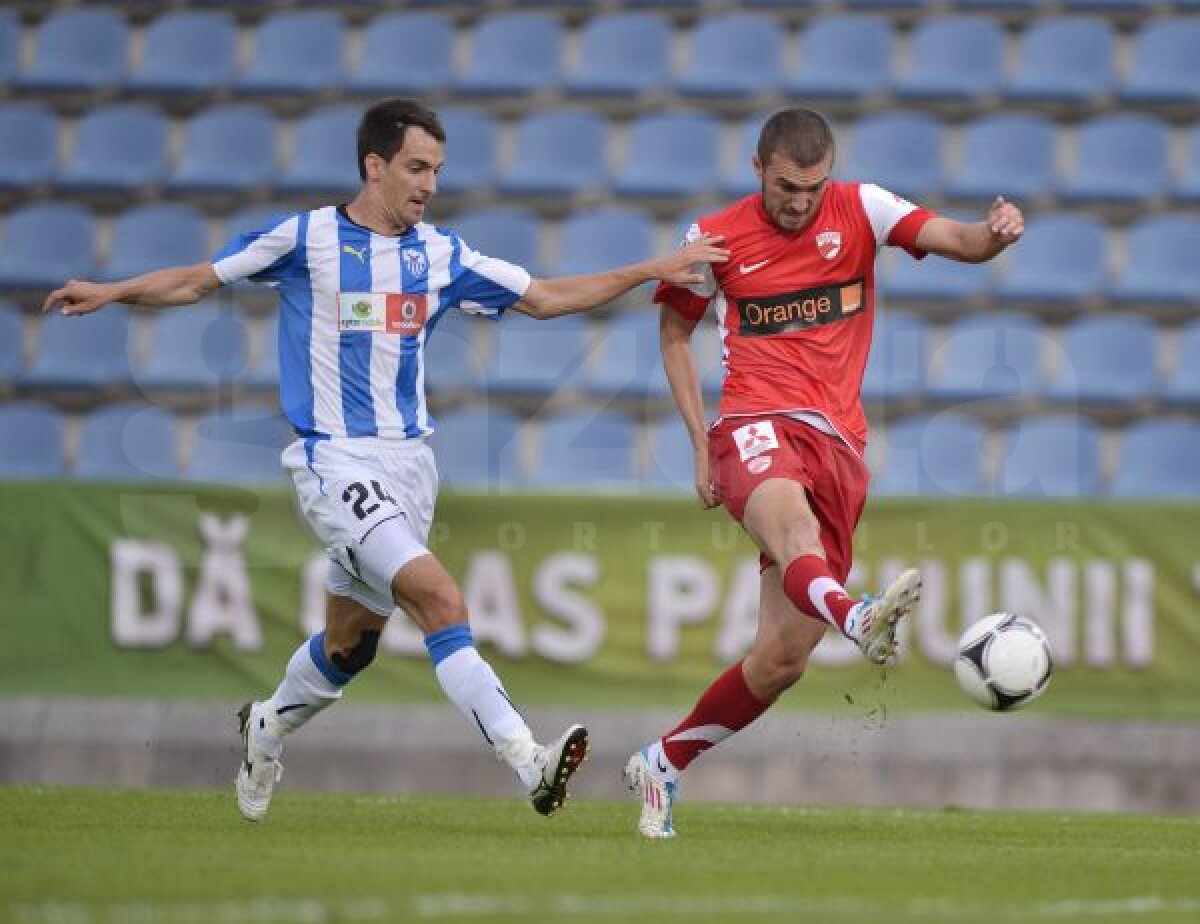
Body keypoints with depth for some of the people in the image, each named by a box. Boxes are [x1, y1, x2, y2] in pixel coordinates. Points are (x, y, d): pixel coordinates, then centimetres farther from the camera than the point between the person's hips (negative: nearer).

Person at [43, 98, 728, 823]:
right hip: (336, 461, -6)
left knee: (352, 641, 14)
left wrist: (650, 272, 7)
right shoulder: (307, 238, -4)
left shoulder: (438, 253, 9)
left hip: (410, 463, 6)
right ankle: (531, 764, -31)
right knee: (439, 599, -23)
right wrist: (111, 293, -9)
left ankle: (269, 729, 43)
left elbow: (545, 298, 14)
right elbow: (199, 280, 5)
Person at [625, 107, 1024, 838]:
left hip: (840, 446, 3)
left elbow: (961, 243, -6)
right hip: (758, 428, -3)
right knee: (793, 522, -40)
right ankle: (858, 618, -73)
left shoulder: (860, 210, 6)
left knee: (783, 658, 1)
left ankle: (663, 765, 19)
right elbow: (674, 332, 19)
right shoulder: (716, 238, 6)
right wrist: (700, 440, 9)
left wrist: (995, 234, -30)